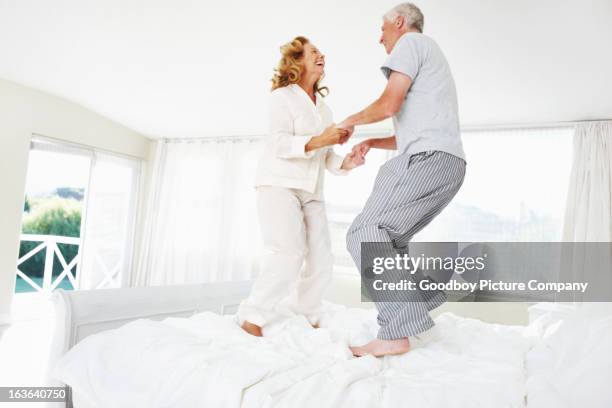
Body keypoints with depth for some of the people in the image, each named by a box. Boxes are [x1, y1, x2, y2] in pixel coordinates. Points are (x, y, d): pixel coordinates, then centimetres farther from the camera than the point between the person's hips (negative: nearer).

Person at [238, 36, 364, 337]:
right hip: (279, 184, -7)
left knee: (322, 262, 0)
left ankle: (305, 317, 18)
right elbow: (280, 144, -13)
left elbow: (325, 156, 16)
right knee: (288, 253, -20)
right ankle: (252, 317, -6)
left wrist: (345, 163, -4)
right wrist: (319, 140, -24)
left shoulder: (323, 107, 20)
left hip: (311, 191, 7)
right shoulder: (283, 96, 0)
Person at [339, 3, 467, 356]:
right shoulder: (431, 64, 35)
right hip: (447, 165, 10)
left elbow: (389, 104, -8)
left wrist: (350, 122, 11)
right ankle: (422, 299, 13)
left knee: (365, 234, -16)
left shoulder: (411, 42, 6)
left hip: (429, 159, -10)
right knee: (387, 238, 16)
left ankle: (396, 333, -22)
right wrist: (371, 143, 21)